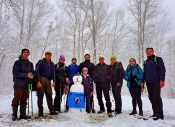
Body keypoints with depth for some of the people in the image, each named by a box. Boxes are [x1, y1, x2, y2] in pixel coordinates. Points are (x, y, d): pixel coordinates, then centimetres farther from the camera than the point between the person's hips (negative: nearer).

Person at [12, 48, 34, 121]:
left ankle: (23, 114, 17)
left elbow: (32, 72, 16)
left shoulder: (30, 64, 15)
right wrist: (26, 75, -18)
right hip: (19, 84, -5)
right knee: (16, 100, 0)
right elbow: (15, 73, -10)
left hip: (26, 85, 5)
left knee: (24, 100, 9)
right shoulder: (18, 62, -2)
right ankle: (14, 115, 10)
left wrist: (32, 75, -9)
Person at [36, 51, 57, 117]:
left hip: (48, 80, 5)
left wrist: (54, 81, 9)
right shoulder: (41, 62, -2)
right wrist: (38, 81, -15)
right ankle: (40, 112, 6)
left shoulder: (52, 64, 17)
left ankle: (52, 110, 12)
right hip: (41, 79, -5)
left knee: (49, 95, 5)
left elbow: (53, 73, 19)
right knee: (40, 95, -1)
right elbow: (37, 72, -7)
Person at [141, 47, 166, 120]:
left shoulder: (158, 59, 2)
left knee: (157, 97, -10)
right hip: (148, 82, 6)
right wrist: (143, 81, 15)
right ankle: (155, 113, 14)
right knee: (151, 98, 6)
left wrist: (162, 80, -16)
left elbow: (162, 69, -6)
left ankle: (160, 114, -3)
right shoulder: (145, 62, 19)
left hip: (156, 81, -6)